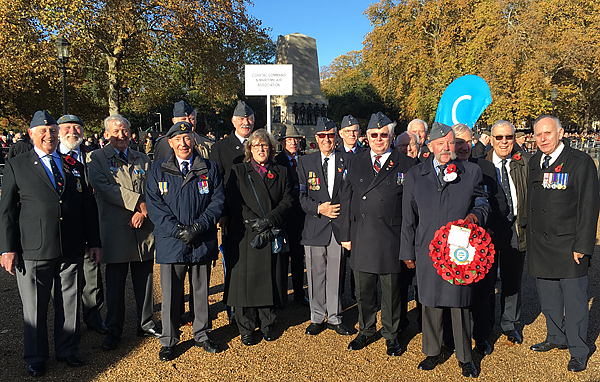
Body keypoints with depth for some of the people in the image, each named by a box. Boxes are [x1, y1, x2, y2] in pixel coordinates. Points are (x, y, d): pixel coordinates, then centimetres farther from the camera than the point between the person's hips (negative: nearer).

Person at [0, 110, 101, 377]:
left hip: (71, 251, 3)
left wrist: (94, 242, 10)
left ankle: (67, 350, 30)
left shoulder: (74, 167, 11)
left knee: (69, 304, 12)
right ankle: (36, 358, 26)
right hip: (34, 253, -2)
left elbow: (88, 207, 13)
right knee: (35, 307, 8)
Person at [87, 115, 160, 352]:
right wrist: (138, 202, -17)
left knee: (145, 281, 10)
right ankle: (114, 330, 20)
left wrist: (143, 213, -11)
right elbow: (105, 188, -12)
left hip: (144, 230, 3)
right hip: (115, 232, -3)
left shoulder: (143, 159, 14)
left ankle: (146, 324, 26)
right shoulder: (96, 159, 3)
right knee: (115, 284, 4)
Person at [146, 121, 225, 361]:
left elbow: (218, 200, 1)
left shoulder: (210, 169, 6)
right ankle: (168, 341, 22)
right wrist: (178, 230, -14)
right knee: (170, 293, 6)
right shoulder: (158, 171, 4)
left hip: (203, 241, 1)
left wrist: (199, 226, -12)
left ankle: (202, 335, 29)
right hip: (171, 242, -1)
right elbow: (154, 206, -3)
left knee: (201, 291, 12)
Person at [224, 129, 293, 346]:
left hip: (272, 236, 2)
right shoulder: (239, 171, 7)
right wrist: (255, 223, -14)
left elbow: (287, 200, 3)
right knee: (244, 279, 0)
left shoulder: (280, 173, 13)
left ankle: (267, 325, 22)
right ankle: (246, 329, 13)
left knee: (269, 278, 6)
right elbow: (234, 202, -3)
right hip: (245, 235, -2)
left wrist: (269, 220, -13)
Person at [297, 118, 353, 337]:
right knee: (315, 276, 7)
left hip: (339, 227, 0)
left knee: (336, 275, 8)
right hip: (314, 227, 0)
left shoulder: (347, 160, 5)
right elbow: (301, 197, 3)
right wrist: (319, 208, -13)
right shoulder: (305, 162, 6)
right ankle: (317, 318, 23)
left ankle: (334, 318, 24)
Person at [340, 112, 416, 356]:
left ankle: (391, 335, 28)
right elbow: (346, 200, 9)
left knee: (392, 290, 9)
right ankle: (366, 330, 33)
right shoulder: (356, 164, 9)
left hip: (392, 239, -2)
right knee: (363, 290, 13)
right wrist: (346, 234, 5)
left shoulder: (406, 165, 0)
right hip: (361, 237, 3)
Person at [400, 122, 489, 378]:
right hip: (427, 250, 1)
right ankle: (432, 352, 29)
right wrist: (408, 252, 6)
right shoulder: (414, 175, 5)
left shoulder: (471, 172, 4)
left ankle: (465, 357, 25)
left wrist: (475, 215, -11)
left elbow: (483, 203, 13)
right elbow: (408, 218, 7)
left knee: (460, 303, 7)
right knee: (430, 302, 11)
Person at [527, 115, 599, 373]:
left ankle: (578, 351, 20)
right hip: (539, 243, 5)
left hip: (568, 244, -5)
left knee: (574, 298, 3)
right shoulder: (533, 163, 9)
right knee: (548, 296, 15)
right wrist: (529, 236, 9)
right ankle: (557, 337, 35)